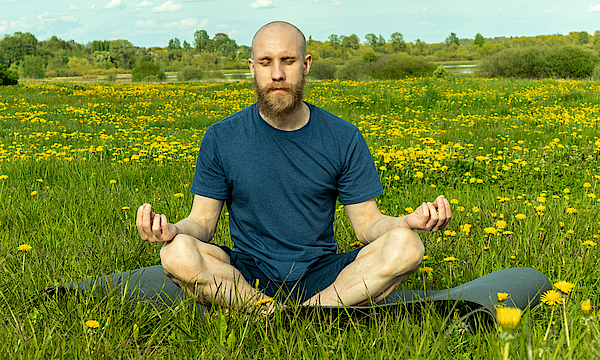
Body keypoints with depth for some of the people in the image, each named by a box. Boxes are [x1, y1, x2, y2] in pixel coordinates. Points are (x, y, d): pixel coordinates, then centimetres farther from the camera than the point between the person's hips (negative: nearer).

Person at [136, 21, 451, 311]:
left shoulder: (344, 139, 0)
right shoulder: (221, 139, 0)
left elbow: (367, 224, 2)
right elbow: (203, 221, 2)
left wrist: (408, 221, -20)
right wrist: (173, 230, -22)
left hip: (319, 275, 1)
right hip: (248, 274, 0)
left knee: (406, 246, -25)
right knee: (176, 253, -30)